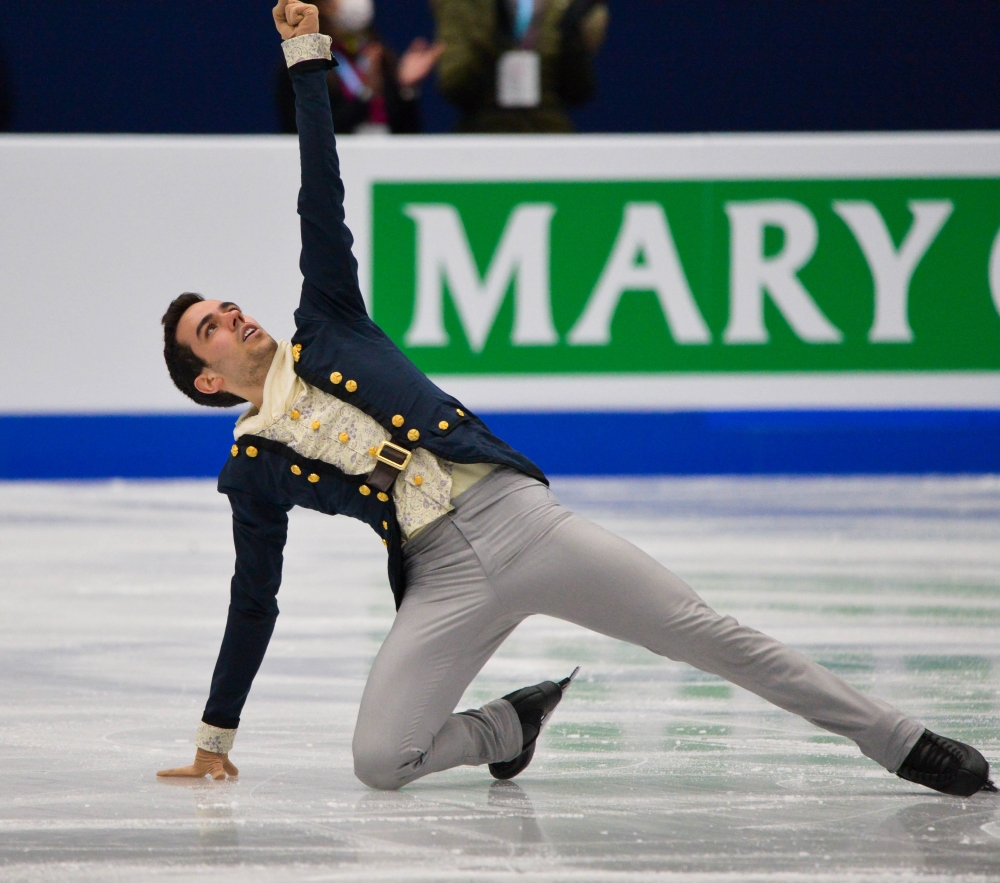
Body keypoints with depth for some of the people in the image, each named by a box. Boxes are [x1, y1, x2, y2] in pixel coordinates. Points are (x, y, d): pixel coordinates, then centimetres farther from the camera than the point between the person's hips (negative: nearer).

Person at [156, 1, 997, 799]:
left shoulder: (325, 331, 14)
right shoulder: (253, 468, 11)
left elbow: (323, 200, 9)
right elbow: (253, 604, 18)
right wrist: (216, 734, 19)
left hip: (518, 517, 0)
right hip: (445, 585, 0)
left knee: (709, 636, -5)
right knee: (378, 763, -18)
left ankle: (902, 743, 0)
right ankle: (510, 728, 12)